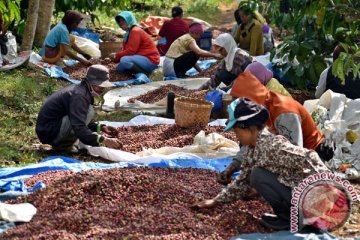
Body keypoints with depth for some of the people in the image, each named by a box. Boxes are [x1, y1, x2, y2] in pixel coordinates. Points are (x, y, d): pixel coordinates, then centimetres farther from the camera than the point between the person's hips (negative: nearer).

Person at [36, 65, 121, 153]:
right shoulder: (79, 95, -19)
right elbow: (79, 128, -30)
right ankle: (64, 145, -9)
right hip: (49, 132, -10)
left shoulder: (78, 89, 12)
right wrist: (103, 140, -35)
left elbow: (80, 121, 22)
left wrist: (100, 128, 8)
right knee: (89, 111, -19)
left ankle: (59, 142, 10)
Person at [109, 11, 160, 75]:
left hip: (150, 60, -10)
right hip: (142, 58, 11)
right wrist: (116, 56, -6)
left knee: (124, 60, -30)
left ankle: (144, 74, -16)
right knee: (119, 68, 11)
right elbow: (126, 50, 11)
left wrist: (116, 56, -12)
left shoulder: (135, 31, -16)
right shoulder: (128, 33, 15)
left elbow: (131, 51, -22)